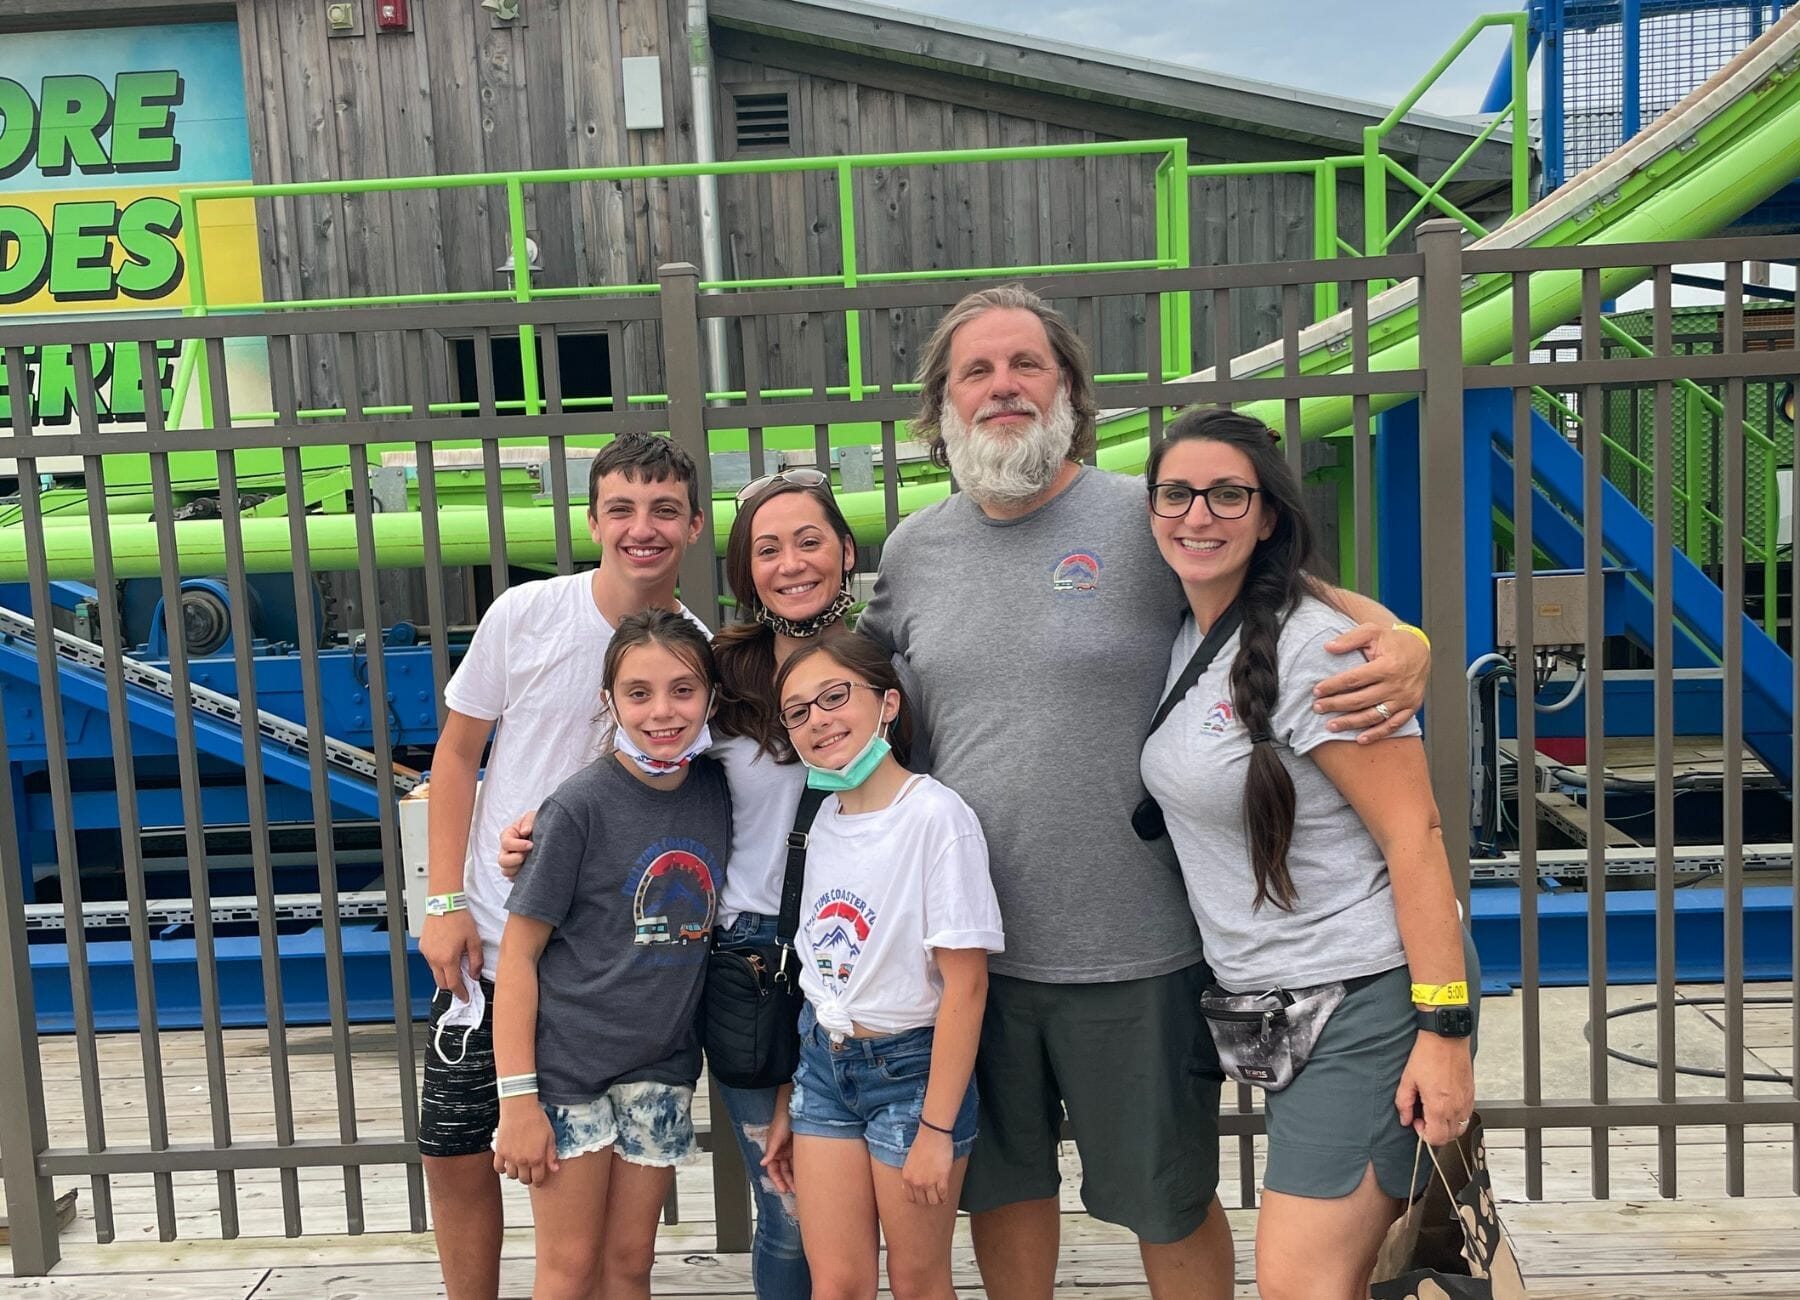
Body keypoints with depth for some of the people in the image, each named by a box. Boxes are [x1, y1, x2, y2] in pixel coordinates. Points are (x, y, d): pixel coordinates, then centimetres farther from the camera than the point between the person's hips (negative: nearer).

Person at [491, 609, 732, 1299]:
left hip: (661, 1066, 4)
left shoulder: (715, 791, 1)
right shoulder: (582, 806, -14)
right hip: (568, 1061, -4)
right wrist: (516, 1097, -15)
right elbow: (518, 952, -12)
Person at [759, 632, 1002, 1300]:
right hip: (823, 1063, 5)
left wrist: (936, 1130, -17)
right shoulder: (823, 818, 4)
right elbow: (817, 969, 10)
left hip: (910, 1067, -5)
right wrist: (787, 1106, 12)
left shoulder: (935, 815, -16)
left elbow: (965, 983, -17)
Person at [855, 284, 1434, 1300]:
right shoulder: (913, 549, 6)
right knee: (1003, 1183, 21)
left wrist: (1401, 642, -21)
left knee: (1170, 1201, 14)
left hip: (1132, 949, -3)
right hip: (968, 946, 4)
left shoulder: (1148, 519, -8)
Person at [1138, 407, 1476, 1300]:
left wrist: (1444, 1029, -21)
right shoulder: (1186, 640, 7)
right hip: (1271, 1003, 8)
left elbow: (1414, 835, -18)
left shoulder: (1311, 648, -17)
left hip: (1364, 999, -8)